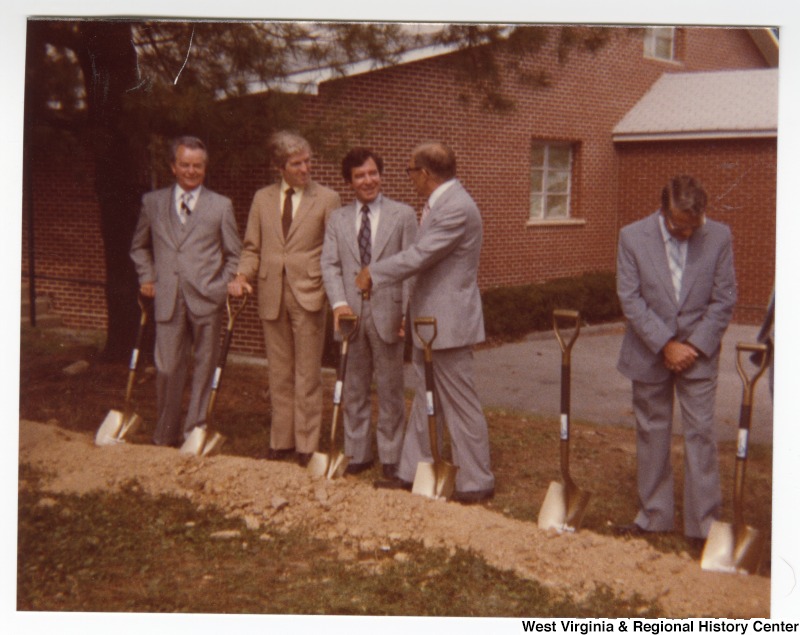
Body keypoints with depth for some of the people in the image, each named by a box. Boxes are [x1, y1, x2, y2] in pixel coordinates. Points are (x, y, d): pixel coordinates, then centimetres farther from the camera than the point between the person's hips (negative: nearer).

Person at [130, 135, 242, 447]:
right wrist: (147, 278, 11)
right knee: (167, 369, 1)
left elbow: (234, 254, 10)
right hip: (168, 300, 1)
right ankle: (165, 435, 16)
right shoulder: (152, 202, 11)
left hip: (206, 299, -1)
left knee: (204, 367, 5)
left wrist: (224, 287, 1)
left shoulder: (221, 205, 6)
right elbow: (139, 246, 23)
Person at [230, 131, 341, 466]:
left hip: (308, 294, -3)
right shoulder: (262, 199, 10)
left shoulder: (327, 199, -1)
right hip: (272, 295, 4)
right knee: (280, 375, 12)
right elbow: (252, 247, 13)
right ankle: (282, 441, 22)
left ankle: (306, 445, 9)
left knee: (307, 375, 2)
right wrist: (243, 275, -6)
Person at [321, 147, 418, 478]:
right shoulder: (337, 219, 10)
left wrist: (408, 313, -9)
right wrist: (339, 302, -14)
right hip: (351, 313, 3)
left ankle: (391, 456, 15)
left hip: (387, 313, -3)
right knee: (354, 390, 10)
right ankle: (358, 453, 21)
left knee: (390, 389, 5)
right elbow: (330, 264, 3)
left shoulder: (403, 215, 2)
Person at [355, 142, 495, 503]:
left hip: (448, 323, -10)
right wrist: (410, 313, 17)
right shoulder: (438, 204, 12)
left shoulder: (457, 208, -21)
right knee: (424, 402, 16)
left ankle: (477, 483, 9)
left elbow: (419, 255, -24)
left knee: (460, 405, -1)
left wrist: (374, 274, -12)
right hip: (428, 322, 10)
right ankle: (412, 472, 26)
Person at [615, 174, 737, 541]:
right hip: (650, 353, 1)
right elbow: (630, 299, -9)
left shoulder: (719, 237, -7)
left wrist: (695, 346, -12)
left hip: (698, 353, -1)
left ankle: (704, 522, 7)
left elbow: (724, 300, -4)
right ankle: (653, 515, 21)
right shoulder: (633, 237, -8)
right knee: (651, 433, 9)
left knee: (701, 434, -1)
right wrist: (665, 345, -15)